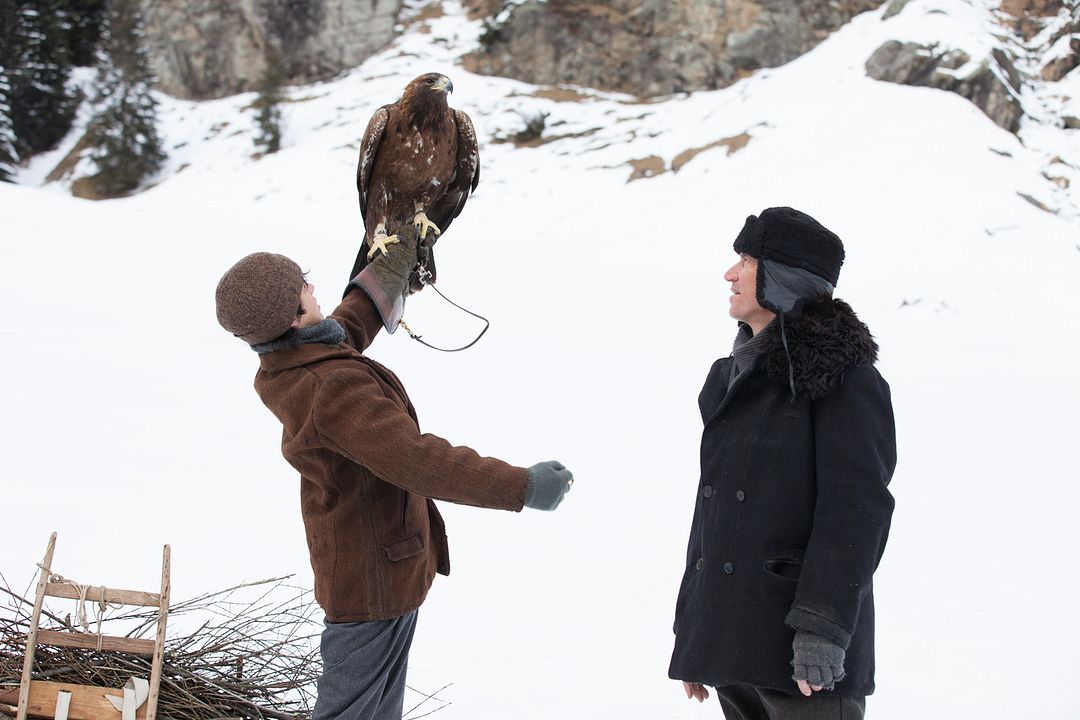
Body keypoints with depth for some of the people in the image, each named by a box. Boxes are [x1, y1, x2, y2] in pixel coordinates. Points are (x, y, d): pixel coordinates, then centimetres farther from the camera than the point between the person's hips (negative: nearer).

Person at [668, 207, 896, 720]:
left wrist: (822, 629, -22)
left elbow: (855, 508, -15)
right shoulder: (737, 375, 16)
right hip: (730, 639, 8)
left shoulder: (843, 376, -8)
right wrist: (689, 629, 20)